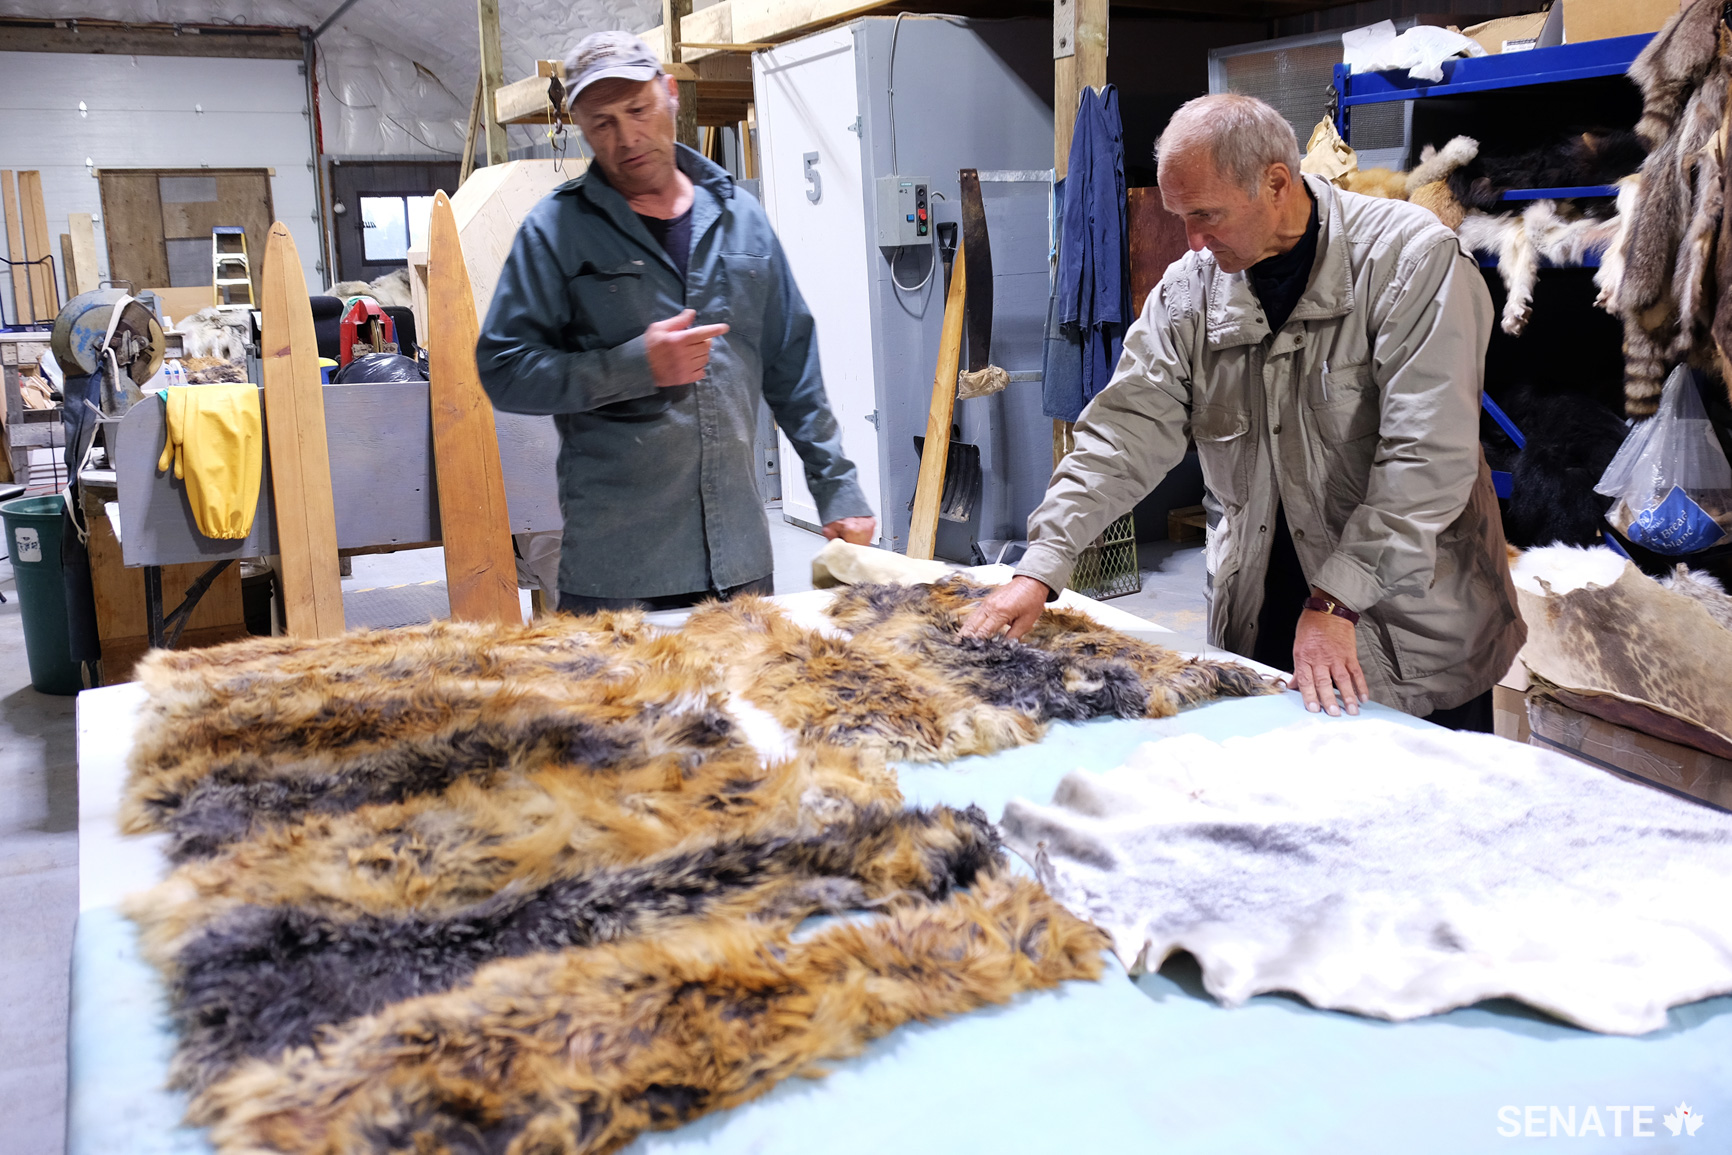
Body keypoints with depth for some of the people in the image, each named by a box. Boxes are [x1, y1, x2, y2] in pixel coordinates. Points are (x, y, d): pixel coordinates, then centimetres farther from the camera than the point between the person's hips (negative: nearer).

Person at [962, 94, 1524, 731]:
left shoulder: (1413, 259, -16)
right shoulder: (1189, 289, -1)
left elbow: (1427, 457, -21)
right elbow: (1127, 430, -4)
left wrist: (1336, 603, -25)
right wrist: (1041, 566, -14)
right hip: (1258, 618, 4)